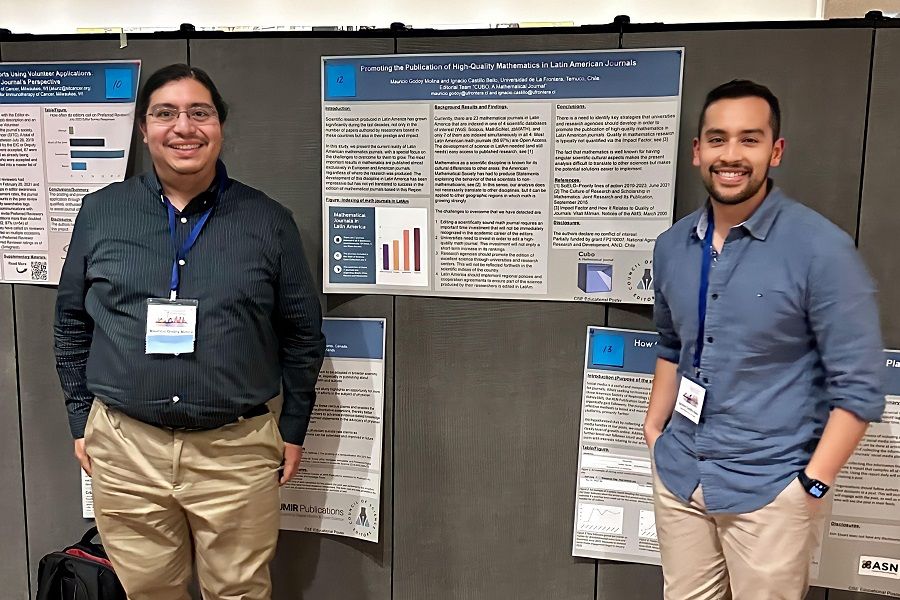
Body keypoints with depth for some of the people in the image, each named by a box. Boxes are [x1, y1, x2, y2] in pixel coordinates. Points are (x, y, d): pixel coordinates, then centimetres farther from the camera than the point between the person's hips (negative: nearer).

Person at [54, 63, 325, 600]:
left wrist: (294, 429, 5)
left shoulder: (270, 221, -2)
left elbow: (303, 334, 4)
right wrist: (81, 420, 10)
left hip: (237, 452, -1)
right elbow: (72, 324, 11)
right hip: (124, 447, 2)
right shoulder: (101, 211, 3)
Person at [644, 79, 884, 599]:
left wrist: (811, 485, -12)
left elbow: (859, 386, -12)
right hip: (679, 478, 5)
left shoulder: (821, 248, -15)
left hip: (770, 489, -4)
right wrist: (655, 429, 11)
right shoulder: (672, 246, 1)